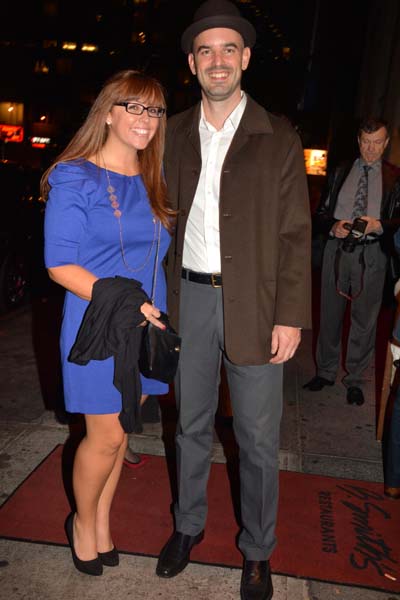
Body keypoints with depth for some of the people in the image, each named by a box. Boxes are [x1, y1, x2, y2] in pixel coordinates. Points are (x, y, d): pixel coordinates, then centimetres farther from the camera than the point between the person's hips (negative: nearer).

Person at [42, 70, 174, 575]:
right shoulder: (74, 179, -9)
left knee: (120, 430, 15)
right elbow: (59, 264, -13)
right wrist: (121, 302, -22)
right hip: (99, 325, -5)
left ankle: (102, 524, 35)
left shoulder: (151, 182, 10)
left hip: (147, 325, 6)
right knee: (106, 436, 4)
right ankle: (83, 523, 32)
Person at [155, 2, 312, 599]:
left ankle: (257, 551, 30)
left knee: (258, 438, 8)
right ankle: (189, 525, 39)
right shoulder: (175, 134, 8)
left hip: (253, 305, -2)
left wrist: (291, 316, -10)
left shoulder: (278, 138, -1)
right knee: (192, 425, 17)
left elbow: (296, 234, -4)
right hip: (189, 299, 3)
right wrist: (158, 294, 3)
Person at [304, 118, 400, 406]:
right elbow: (321, 212, 11)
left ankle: (355, 380, 18)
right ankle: (326, 371, 24)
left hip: (371, 254, -2)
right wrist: (333, 226, -9)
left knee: (365, 318, 4)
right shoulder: (341, 172, 12)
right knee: (330, 314, 9)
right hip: (337, 249, 2)